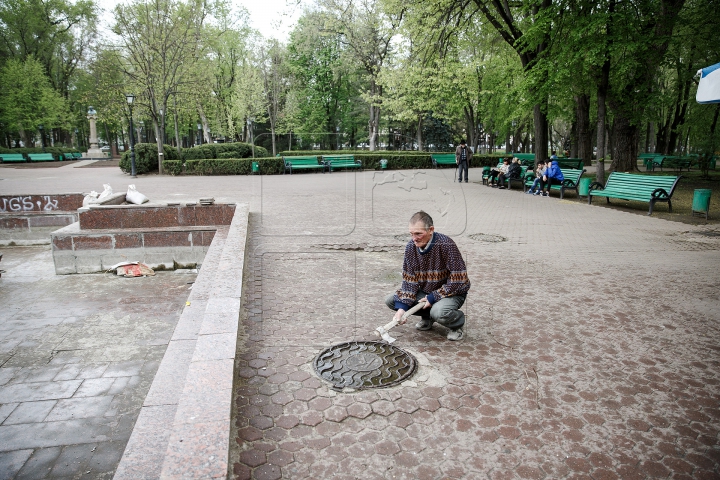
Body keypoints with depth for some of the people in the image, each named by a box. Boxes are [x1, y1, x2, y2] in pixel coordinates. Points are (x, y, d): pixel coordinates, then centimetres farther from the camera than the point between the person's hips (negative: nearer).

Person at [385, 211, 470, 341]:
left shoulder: (446, 245, -27)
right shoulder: (411, 247, -10)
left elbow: (458, 281, -23)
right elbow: (409, 280, -7)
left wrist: (433, 298, -21)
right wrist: (402, 306, -19)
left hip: (452, 293, -6)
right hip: (425, 291, 6)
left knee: (438, 312, -38)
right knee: (390, 300, -8)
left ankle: (457, 325, -1)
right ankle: (427, 317, 13)